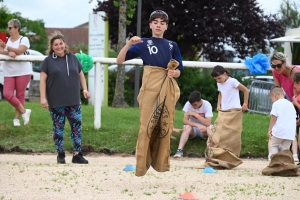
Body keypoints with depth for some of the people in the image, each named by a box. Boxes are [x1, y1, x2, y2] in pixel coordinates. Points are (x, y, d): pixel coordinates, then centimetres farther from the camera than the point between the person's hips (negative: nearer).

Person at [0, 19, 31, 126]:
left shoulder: (24, 39, -3)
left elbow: (20, 51, -19)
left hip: (23, 72, -4)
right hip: (9, 73, 4)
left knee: (20, 95, -1)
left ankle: (17, 118, 9)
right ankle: (24, 111, 4)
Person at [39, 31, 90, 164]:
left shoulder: (73, 58, 9)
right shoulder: (48, 61, -1)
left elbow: (80, 74, 19)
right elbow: (43, 80, -3)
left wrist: (84, 89, 8)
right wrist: (43, 97, -11)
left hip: (73, 101, 3)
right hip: (56, 102, -3)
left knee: (77, 126, -1)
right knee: (58, 128, 4)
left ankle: (77, 154, 2)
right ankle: (60, 154, 13)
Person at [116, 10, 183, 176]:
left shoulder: (172, 46, 16)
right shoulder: (143, 43, 6)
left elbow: (178, 70, 18)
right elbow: (119, 60, 1)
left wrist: (174, 73, -6)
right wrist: (129, 44, -15)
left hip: (168, 89, 3)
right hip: (150, 88, -3)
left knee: (165, 127, 3)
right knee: (146, 126, -8)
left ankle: (161, 163, 11)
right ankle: (141, 166, -7)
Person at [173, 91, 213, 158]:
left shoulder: (207, 105, -18)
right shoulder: (188, 104, -14)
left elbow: (208, 123, -27)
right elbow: (185, 121, -19)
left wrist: (195, 114, -30)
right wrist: (197, 125, -34)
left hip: (203, 128, -1)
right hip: (193, 128, 1)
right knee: (187, 127, -34)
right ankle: (179, 150, -43)